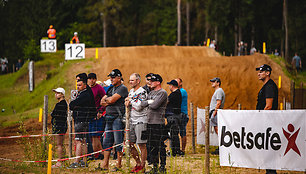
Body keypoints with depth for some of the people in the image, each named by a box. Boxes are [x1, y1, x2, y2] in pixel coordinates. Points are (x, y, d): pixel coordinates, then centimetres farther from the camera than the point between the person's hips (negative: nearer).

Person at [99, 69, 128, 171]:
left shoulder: (123, 88, -8)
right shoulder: (111, 89, 19)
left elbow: (112, 100, -17)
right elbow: (102, 102, 15)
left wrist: (106, 99, 3)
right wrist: (109, 101, -4)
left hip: (118, 118, -8)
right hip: (109, 117, 8)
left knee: (118, 143, -5)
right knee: (107, 142, 7)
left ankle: (118, 165, 1)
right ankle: (105, 165, 10)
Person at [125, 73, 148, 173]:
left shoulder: (142, 92, -11)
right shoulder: (131, 91, 15)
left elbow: (138, 107, -19)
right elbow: (127, 104, 21)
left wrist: (130, 101, -6)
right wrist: (128, 102, -1)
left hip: (140, 121, -8)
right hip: (132, 121, 8)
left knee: (142, 145, -4)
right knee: (130, 144, 8)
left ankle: (142, 166, 2)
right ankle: (138, 163, 21)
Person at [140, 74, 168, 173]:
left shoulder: (162, 93, -8)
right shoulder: (151, 92, 17)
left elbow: (155, 105, -18)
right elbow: (142, 104, 10)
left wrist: (148, 103, 0)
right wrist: (149, 102, -7)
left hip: (158, 123, -8)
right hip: (149, 122, 8)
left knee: (160, 146, -5)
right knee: (152, 146, 11)